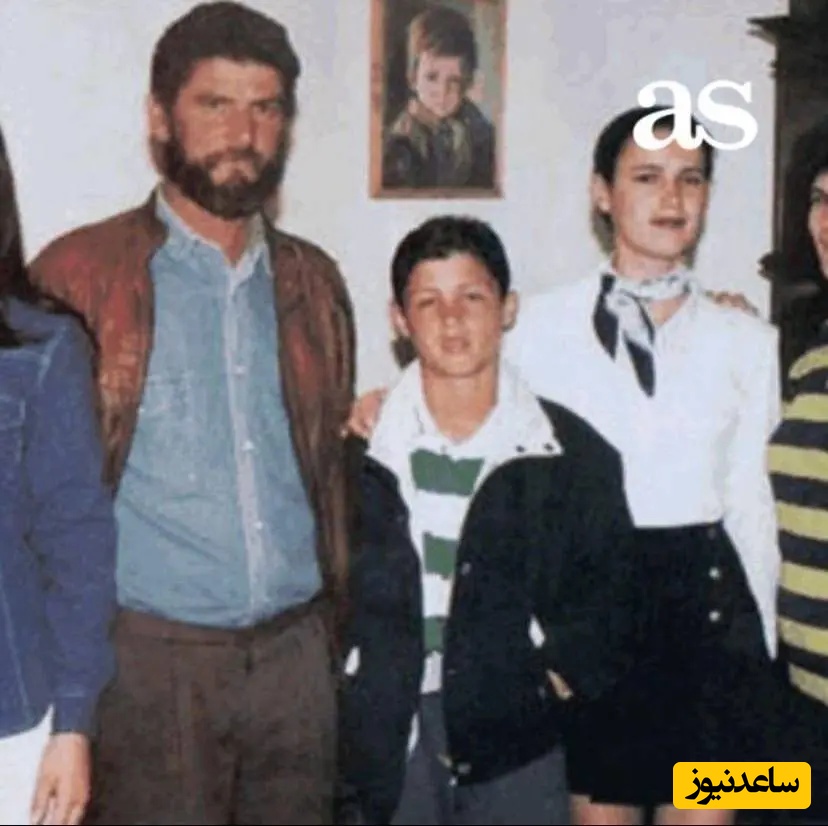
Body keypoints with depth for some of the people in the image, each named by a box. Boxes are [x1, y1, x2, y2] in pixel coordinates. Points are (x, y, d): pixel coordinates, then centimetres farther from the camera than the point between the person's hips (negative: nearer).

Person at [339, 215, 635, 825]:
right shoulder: (362, 450, 2)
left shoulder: (575, 455, 2)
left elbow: (607, 596, 9)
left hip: (518, 741, 0)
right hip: (392, 743, 0)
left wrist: (562, 676, -2)